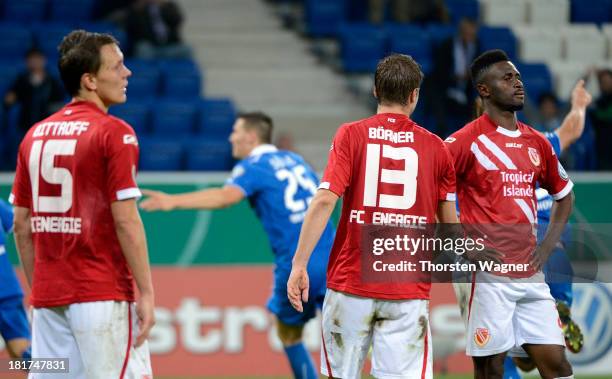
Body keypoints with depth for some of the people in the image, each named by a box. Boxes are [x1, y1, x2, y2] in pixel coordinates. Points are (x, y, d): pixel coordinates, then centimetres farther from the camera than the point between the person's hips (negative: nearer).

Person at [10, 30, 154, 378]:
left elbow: (22, 224, 13)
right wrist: (146, 293, -12)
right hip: (102, 296, -7)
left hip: (48, 296, 7)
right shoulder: (113, 133, -9)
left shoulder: (35, 135, 11)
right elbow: (125, 221, -15)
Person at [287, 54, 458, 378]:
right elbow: (449, 222, 12)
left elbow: (324, 201, -9)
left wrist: (299, 264, -8)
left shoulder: (350, 135, 1)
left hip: (350, 283, 0)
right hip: (409, 291, 0)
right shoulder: (435, 147, 6)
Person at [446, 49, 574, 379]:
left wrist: (547, 246, 12)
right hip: (487, 275, -6)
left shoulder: (536, 142, 13)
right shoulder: (466, 141, -6)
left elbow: (564, 195, 27)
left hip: (530, 275, 6)